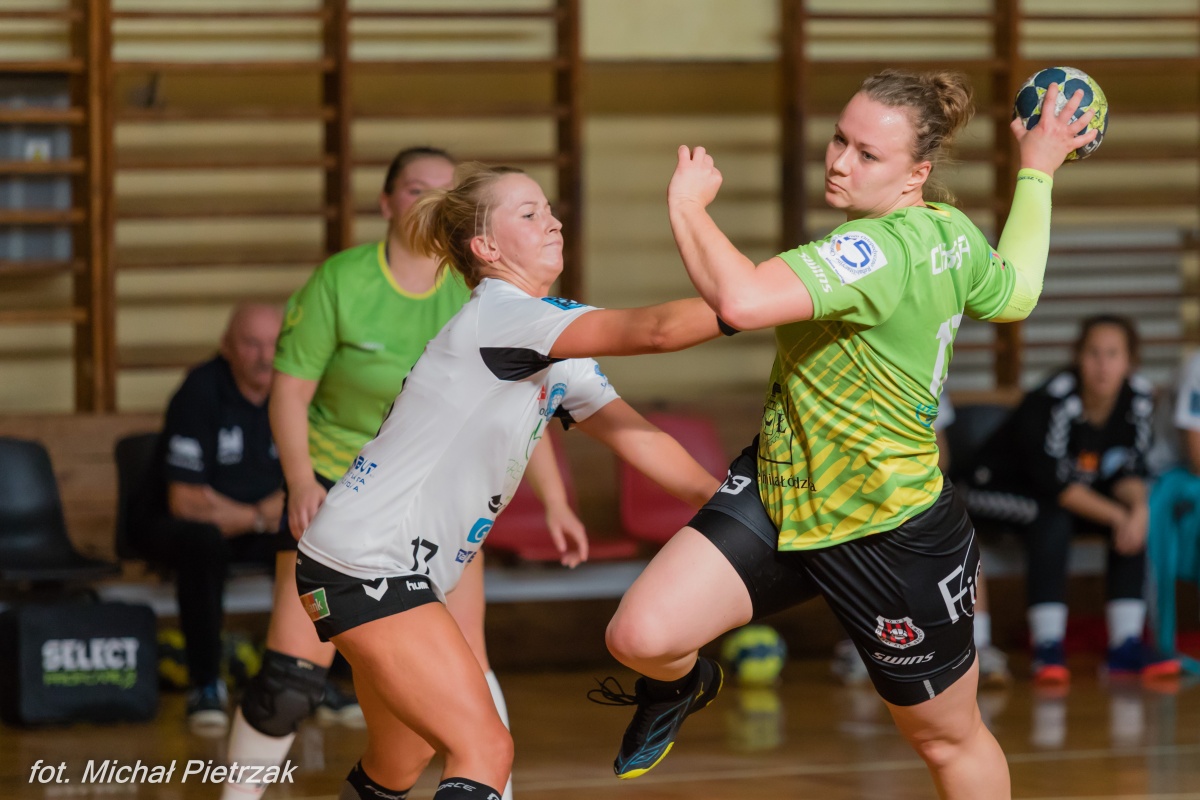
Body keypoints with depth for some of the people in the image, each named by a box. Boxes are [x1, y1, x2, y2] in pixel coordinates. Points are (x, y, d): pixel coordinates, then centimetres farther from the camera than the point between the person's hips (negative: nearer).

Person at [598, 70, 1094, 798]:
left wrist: (687, 202, -29)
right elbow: (1014, 295, 18)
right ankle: (684, 686, 28)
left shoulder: (877, 253, -32)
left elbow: (742, 300, -46)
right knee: (642, 637, -8)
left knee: (950, 739, 15)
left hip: (894, 539, -8)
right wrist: (1036, 175, 31)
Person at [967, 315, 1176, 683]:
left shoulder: (1139, 396, -12)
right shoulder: (1051, 401, -30)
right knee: (1053, 516, -36)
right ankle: (1047, 648, -35)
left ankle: (1126, 644, -20)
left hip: (1082, 490, 6)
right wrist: (1116, 515, -32)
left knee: (1135, 518, -20)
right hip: (1002, 488, -6)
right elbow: (1055, 485, -29)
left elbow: (1129, 472, -7)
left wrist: (1138, 508, -29)